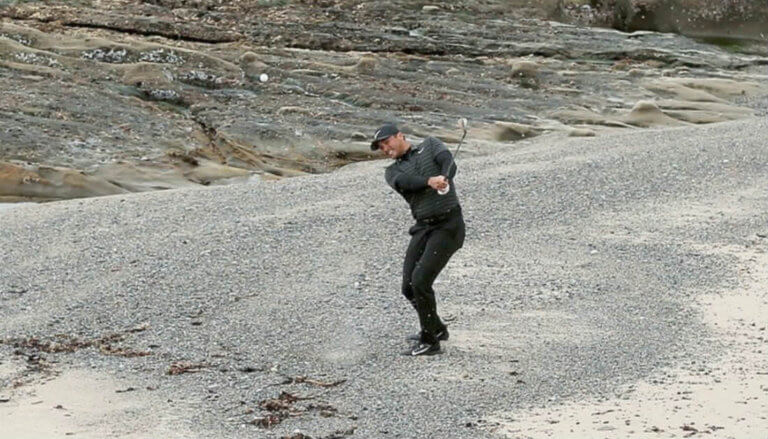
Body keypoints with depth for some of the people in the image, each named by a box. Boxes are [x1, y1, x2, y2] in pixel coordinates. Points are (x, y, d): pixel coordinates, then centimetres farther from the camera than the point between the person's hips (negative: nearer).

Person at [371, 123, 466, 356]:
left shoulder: (430, 145, 7)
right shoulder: (393, 171, 12)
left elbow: (449, 164, -13)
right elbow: (403, 182, -12)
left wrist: (444, 179, -38)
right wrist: (430, 181, -33)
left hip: (448, 225, -5)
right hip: (423, 228, 6)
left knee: (421, 280, -17)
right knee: (409, 286, 4)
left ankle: (430, 341, -6)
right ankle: (436, 329, 30)